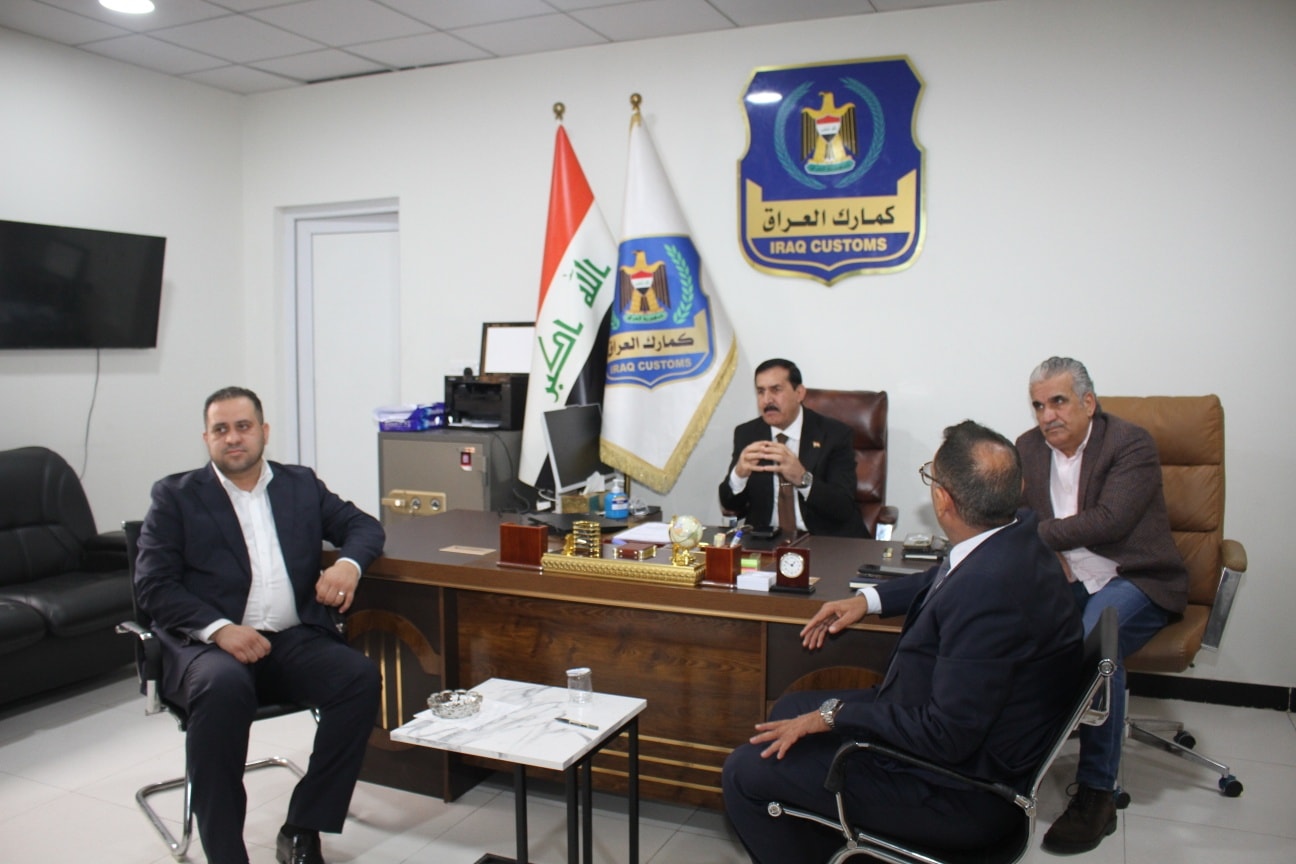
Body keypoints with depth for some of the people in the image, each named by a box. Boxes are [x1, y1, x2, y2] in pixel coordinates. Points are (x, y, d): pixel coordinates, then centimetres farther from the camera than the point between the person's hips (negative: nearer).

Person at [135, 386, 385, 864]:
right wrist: (218, 627, -17)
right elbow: (152, 584, 0)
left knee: (361, 676, -25)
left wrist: (348, 563, -9)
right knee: (223, 687, -36)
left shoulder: (301, 484, 18)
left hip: (294, 640, 3)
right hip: (210, 643, -2)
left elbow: (363, 525, 16)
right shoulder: (175, 496, 9)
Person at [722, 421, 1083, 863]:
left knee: (744, 772, -6)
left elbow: (948, 736, -29)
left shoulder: (989, 591, -35)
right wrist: (869, 599, 7)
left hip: (962, 790, -9)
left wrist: (834, 714, -19)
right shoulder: (1021, 532, -6)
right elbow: (946, 579, 17)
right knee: (791, 709, 20)